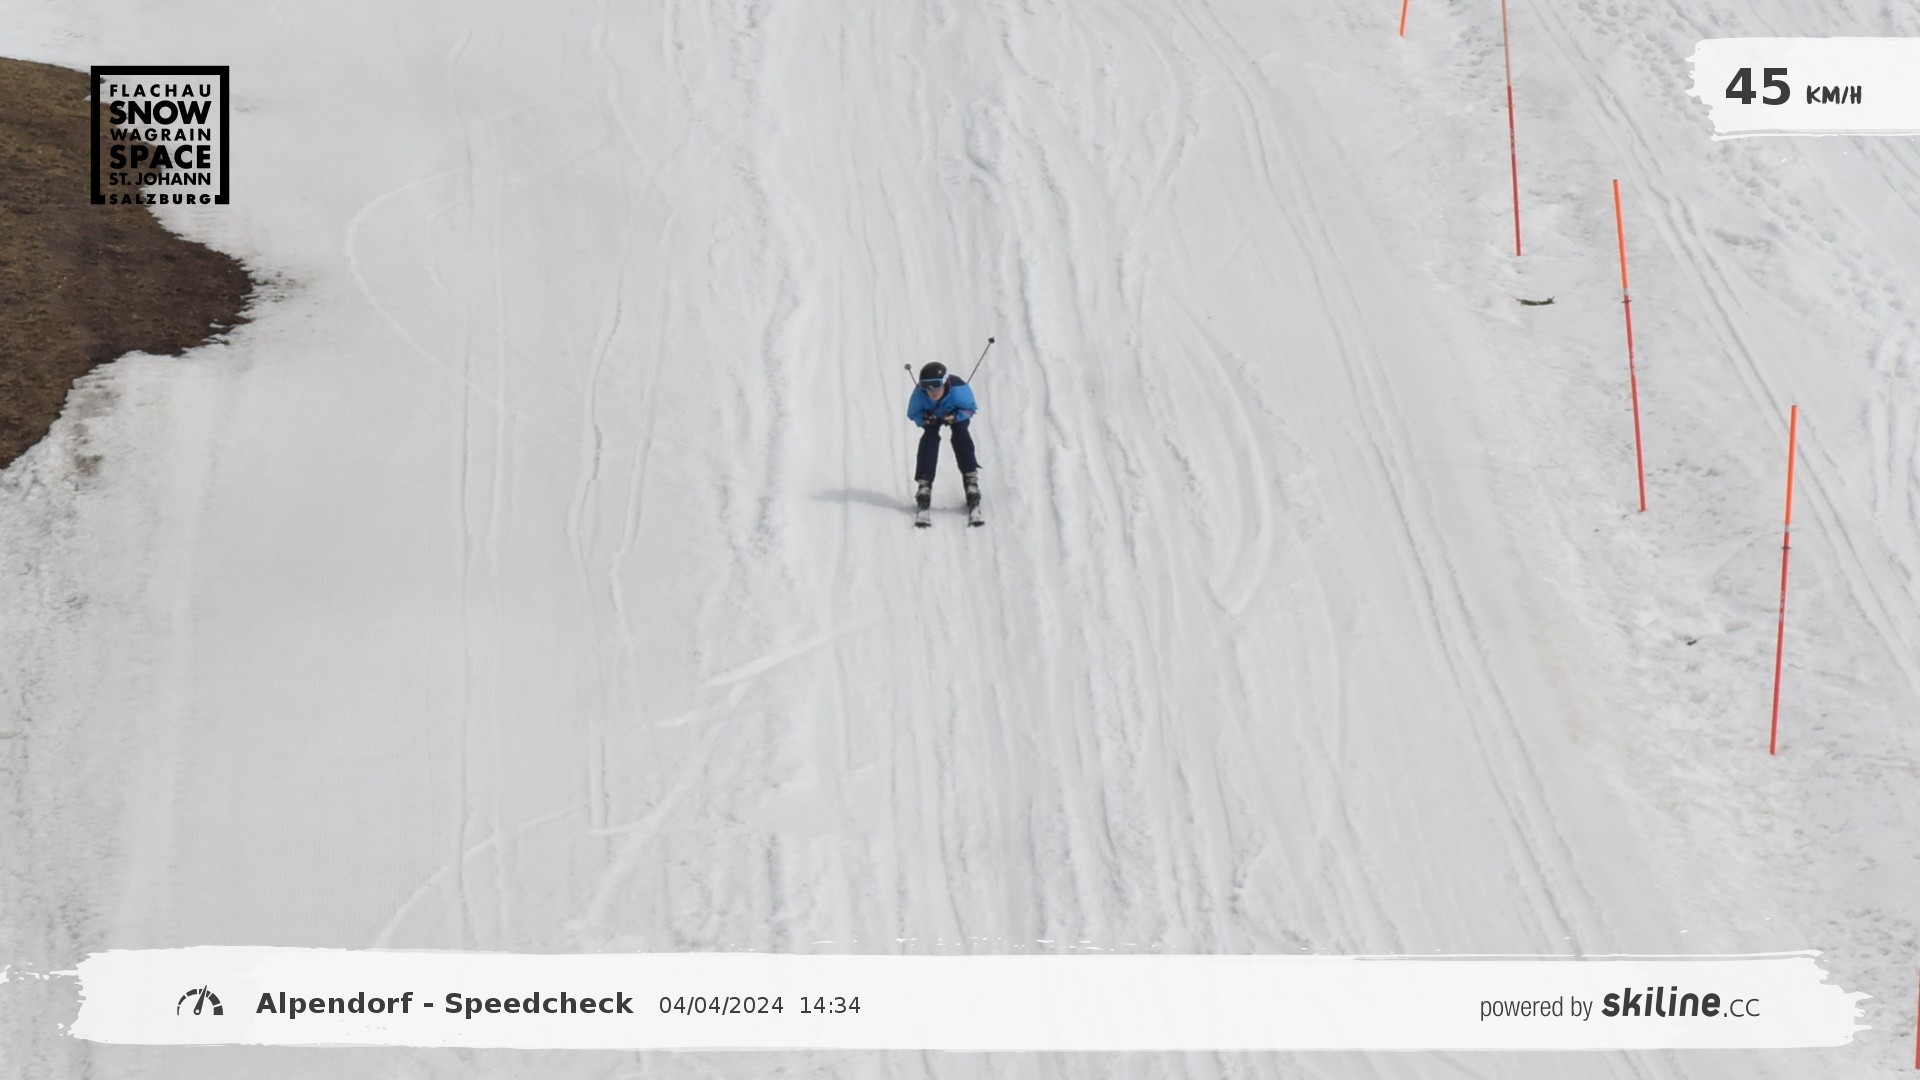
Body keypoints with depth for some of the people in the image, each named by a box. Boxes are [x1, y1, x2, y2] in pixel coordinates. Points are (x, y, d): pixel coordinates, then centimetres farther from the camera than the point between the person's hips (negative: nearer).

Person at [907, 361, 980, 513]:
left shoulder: (958, 389, -42)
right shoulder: (919, 393, -38)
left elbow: (972, 408, -22)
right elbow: (912, 414, -19)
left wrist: (955, 416, -39)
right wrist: (924, 418, -40)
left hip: (957, 412, -1)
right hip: (932, 415, 1)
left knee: (960, 436, -24)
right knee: (929, 438, -19)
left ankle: (971, 480, -20)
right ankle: (924, 485, -15)